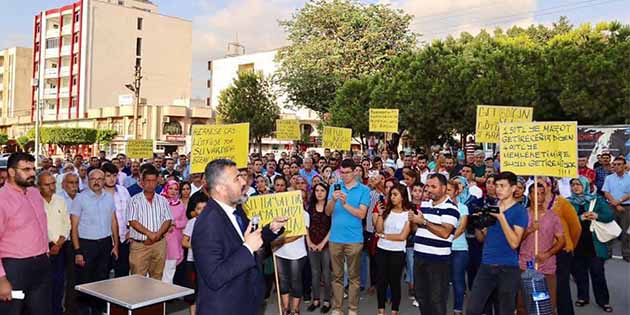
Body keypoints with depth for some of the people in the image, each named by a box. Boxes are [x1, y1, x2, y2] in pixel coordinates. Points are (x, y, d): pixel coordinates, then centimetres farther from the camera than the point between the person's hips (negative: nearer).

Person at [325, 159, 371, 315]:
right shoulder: (335, 187, 5)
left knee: (354, 276, 8)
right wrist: (333, 200, -21)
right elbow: (328, 212, -2)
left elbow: (361, 214, -10)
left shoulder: (364, 190, -1)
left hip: (354, 239, -2)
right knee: (337, 275, 10)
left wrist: (345, 204, -20)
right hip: (335, 238, 2)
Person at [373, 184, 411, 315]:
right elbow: (379, 230, -3)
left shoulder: (409, 213, -7)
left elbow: (402, 236, -11)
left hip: (397, 252, -3)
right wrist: (380, 214, -13)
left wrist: (383, 236, -6)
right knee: (381, 280, 9)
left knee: (394, 281, 8)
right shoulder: (386, 210, 2)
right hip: (381, 250, 3)